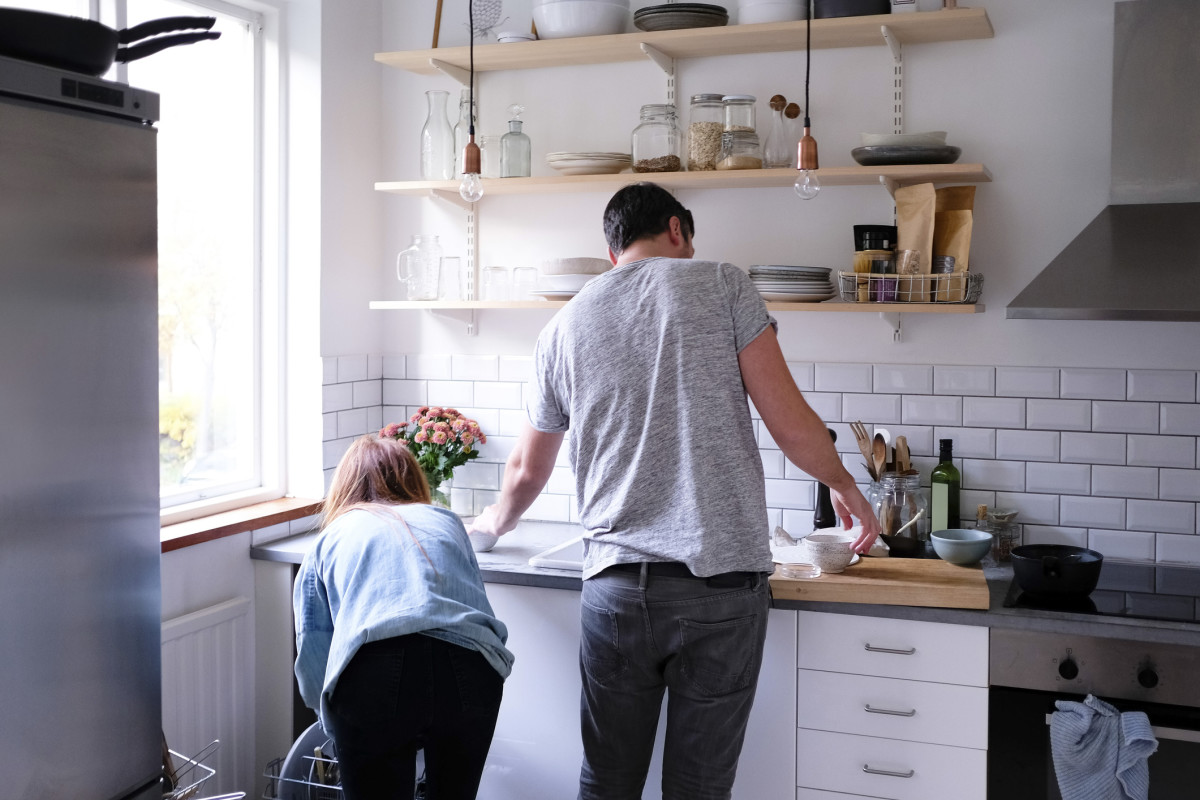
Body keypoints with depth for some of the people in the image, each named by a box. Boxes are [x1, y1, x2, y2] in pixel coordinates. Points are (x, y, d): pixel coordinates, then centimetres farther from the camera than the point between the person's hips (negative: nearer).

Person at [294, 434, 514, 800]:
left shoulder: (330, 539, 26)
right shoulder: (446, 522, 31)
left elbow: (312, 653, 22)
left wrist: (341, 731, 37)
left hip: (373, 675, -2)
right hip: (467, 670, 2)